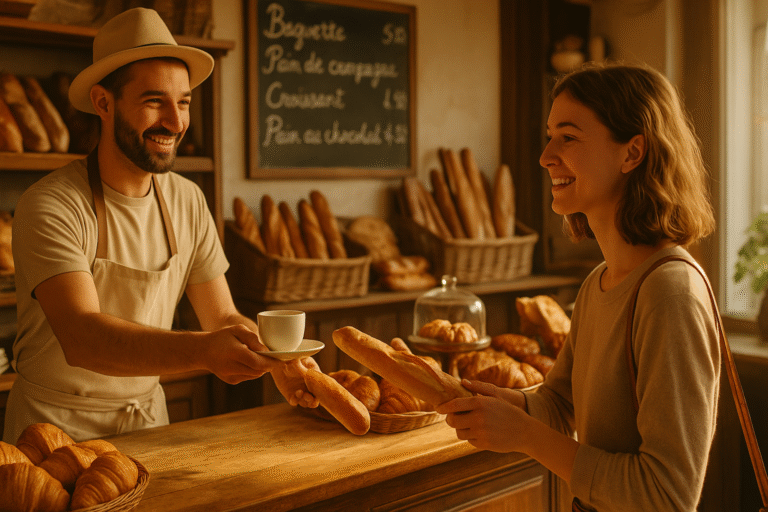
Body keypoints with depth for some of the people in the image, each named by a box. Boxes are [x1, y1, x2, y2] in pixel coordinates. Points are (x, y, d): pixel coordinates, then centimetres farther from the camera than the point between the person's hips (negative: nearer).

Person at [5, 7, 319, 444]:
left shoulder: (189, 202, 1)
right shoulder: (50, 207, -17)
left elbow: (223, 317, 3)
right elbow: (80, 335, -29)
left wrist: (279, 359, -17)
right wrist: (204, 349, -43)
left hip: (149, 415, 4)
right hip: (57, 423, -4)